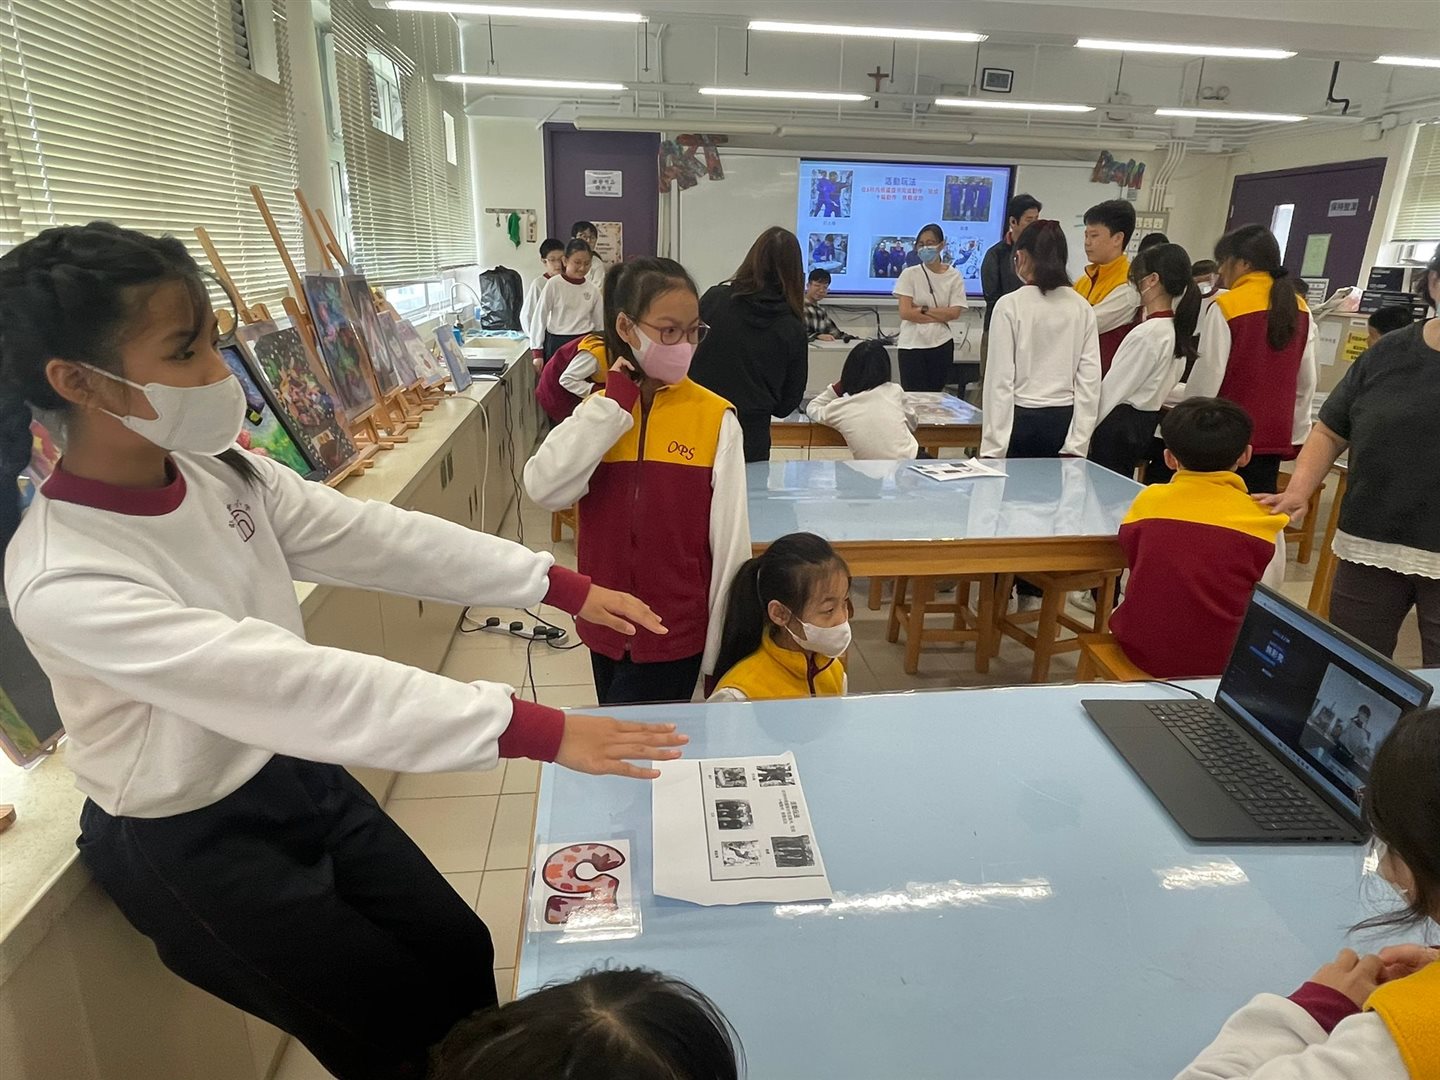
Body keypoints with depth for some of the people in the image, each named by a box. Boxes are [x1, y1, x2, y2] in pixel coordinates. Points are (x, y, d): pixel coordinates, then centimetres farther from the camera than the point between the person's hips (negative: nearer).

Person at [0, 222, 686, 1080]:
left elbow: (380, 540, -10)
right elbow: (294, 682, -39)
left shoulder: (219, 472, -9)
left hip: (299, 776, 6)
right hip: (191, 843, -6)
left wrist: (562, 586, -15)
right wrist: (532, 731, -42)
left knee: (462, 953, 13)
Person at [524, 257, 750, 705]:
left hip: (676, 631, -4)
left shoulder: (715, 417, -10)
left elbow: (730, 538, -9)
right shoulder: (600, 409, 2)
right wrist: (615, 402, -14)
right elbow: (546, 489, -15)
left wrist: (723, 647, -6)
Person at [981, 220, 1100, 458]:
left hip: (1021, 420, -4)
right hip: (1063, 422, 4)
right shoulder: (1082, 308, 4)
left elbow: (1000, 378, -10)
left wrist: (993, 447, -8)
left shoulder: (1010, 305, -8)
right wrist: (1077, 444, 4)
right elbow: (1090, 379, 1)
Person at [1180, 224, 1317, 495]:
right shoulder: (1299, 309, 6)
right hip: (1275, 435, 5)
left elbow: (1206, 378, -12)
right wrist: (1296, 433, 18)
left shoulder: (1226, 307, -12)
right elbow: (1307, 382, 9)